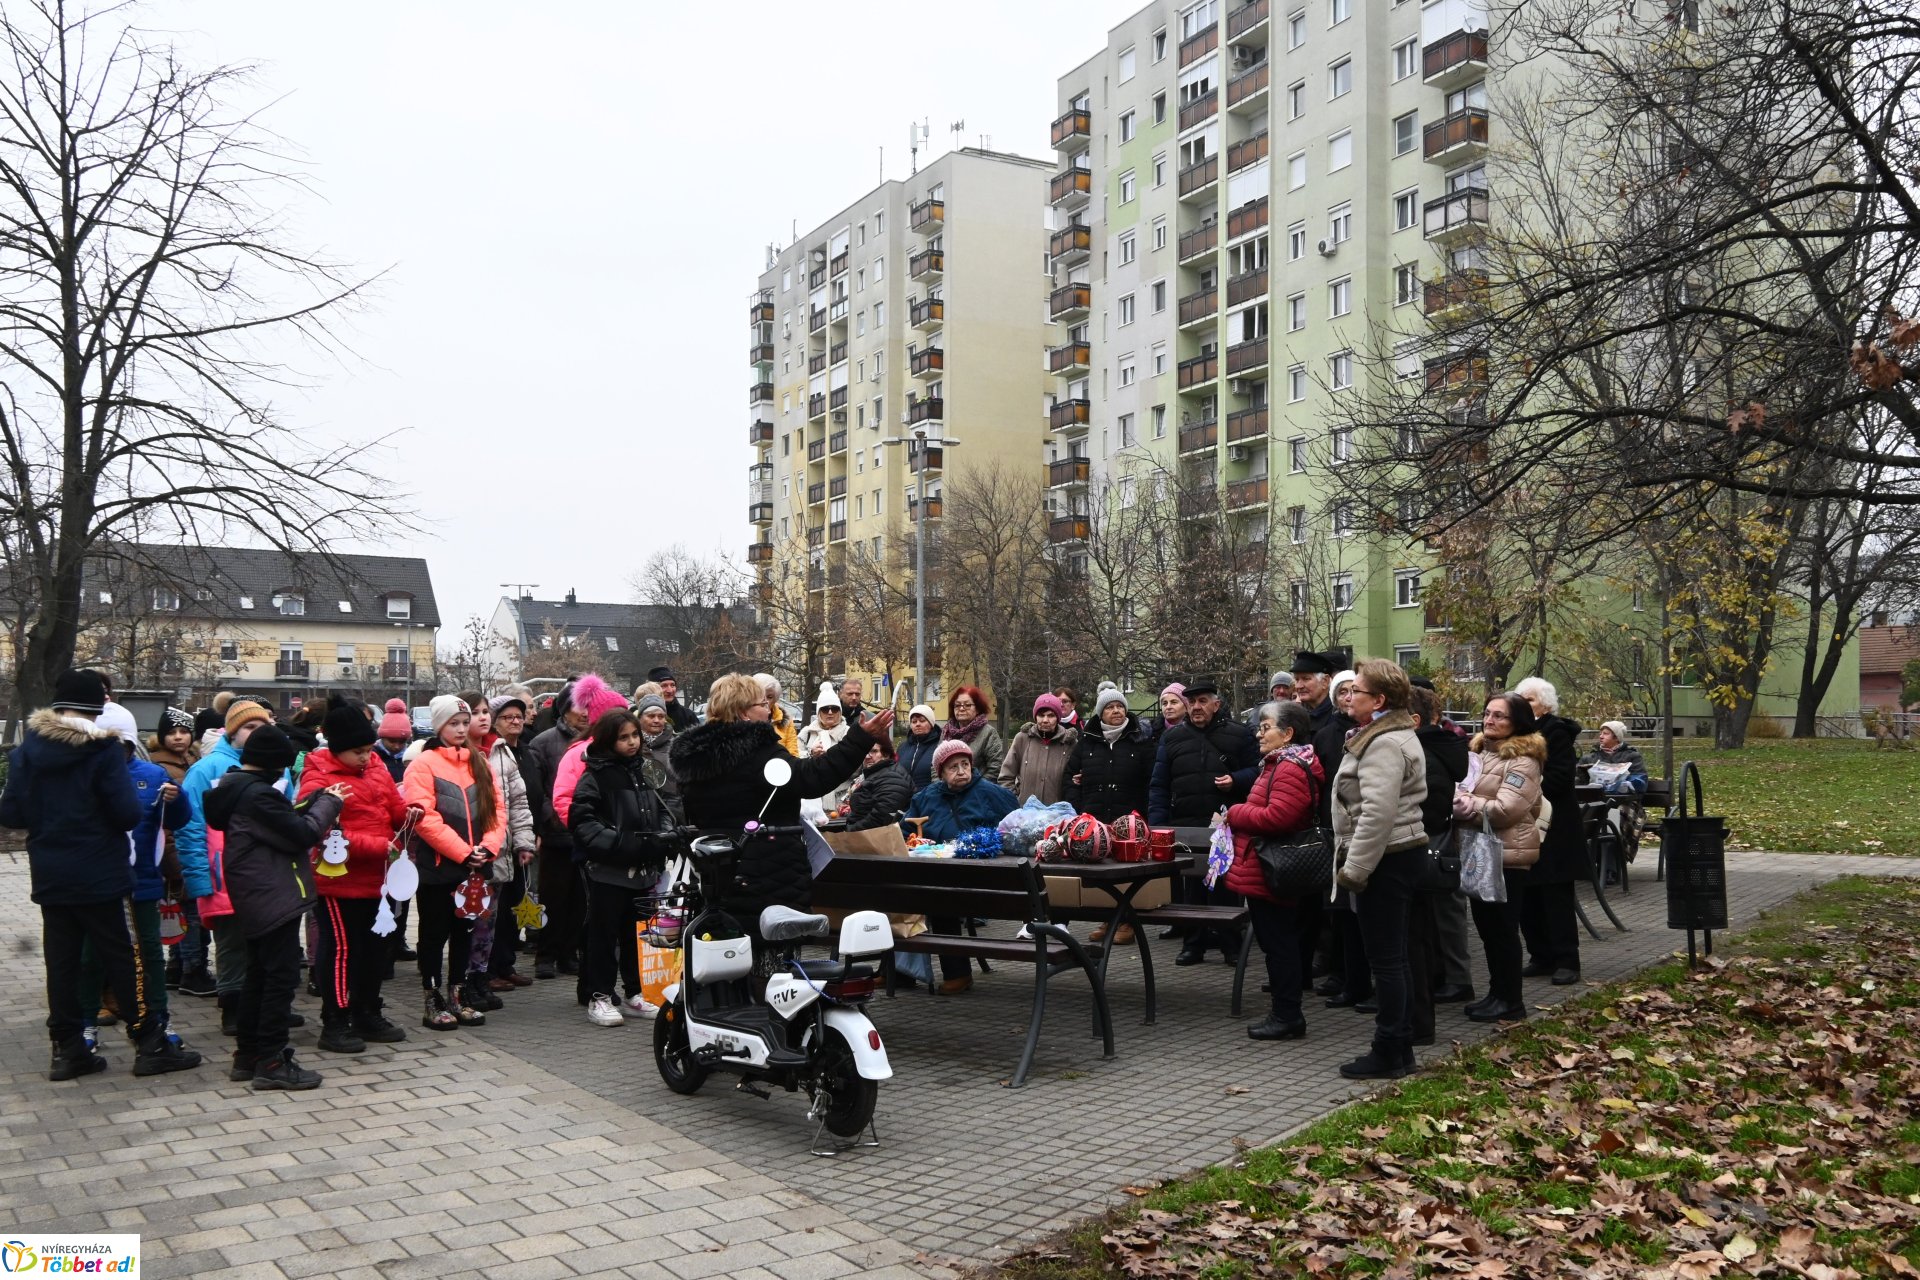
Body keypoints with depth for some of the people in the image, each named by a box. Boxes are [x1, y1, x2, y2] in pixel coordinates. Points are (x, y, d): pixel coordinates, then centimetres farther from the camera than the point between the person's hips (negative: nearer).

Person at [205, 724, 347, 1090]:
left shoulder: (236, 789, 11)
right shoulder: (259, 795, -20)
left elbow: (285, 822, 13)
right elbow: (303, 833, -18)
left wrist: (319, 799, 7)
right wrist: (330, 802, -5)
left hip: (254, 900, 11)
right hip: (275, 898, -10)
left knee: (258, 975, 17)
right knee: (281, 977, -5)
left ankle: (248, 1054, 24)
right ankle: (271, 1062, -2)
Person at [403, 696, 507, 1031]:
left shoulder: (480, 762, 10)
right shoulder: (424, 764, -7)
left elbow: (497, 808, 7)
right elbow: (424, 817, -16)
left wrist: (488, 846, -9)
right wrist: (463, 852, -18)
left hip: (474, 865, 5)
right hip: (436, 865, -5)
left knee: (464, 931, 14)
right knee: (435, 933, 5)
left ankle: (459, 997, 24)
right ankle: (433, 1001, 14)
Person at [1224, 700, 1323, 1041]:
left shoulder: (1290, 770, -18)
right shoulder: (1279, 764, 17)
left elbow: (1277, 818, -27)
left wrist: (1235, 814, -15)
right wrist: (1240, 815, 11)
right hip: (1268, 871, 11)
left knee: (1278, 942, -4)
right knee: (1282, 940, 19)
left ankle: (1287, 1016, 4)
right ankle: (1286, 1010, 31)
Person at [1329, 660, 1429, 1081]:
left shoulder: (1383, 744, -18)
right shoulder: (1392, 734, 17)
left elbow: (1377, 813, -26)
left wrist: (1354, 868, -21)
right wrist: (1354, 863, 22)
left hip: (1386, 860, -11)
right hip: (1403, 853, 11)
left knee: (1385, 959, -3)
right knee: (1393, 958, 15)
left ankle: (1389, 1054, 4)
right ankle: (1401, 1048, 23)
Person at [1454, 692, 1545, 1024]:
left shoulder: (1523, 761, -11)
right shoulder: (1479, 752, 16)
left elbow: (1505, 809, -20)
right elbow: (1462, 790, 18)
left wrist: (1467, 806, -14)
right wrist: (1461, 802, -5)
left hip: (1507, 855, -8)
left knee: (1503, 928, -2)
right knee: (1486, 925, 13)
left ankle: (1510, 1000, 8)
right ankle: (1496, 993, 24)